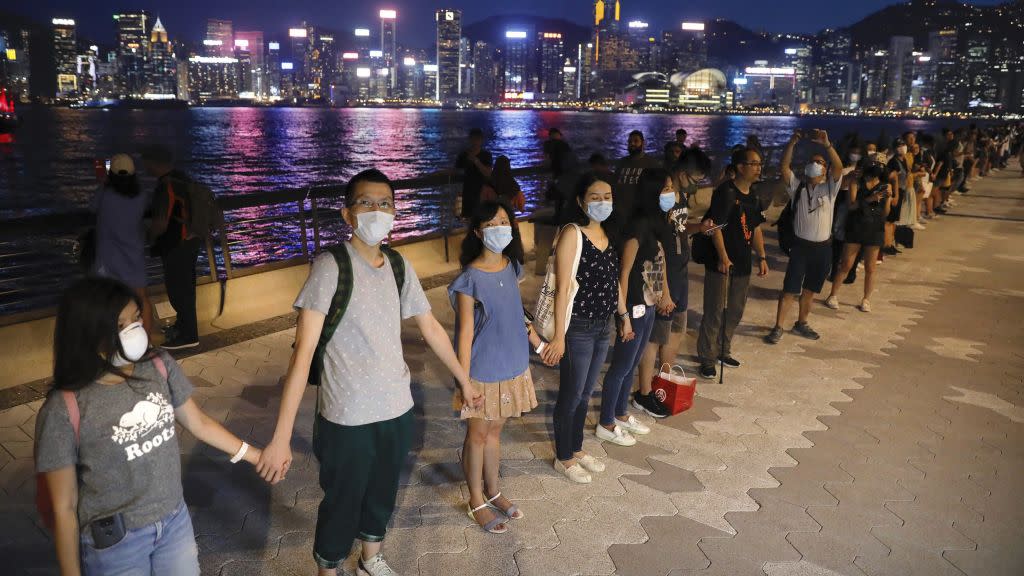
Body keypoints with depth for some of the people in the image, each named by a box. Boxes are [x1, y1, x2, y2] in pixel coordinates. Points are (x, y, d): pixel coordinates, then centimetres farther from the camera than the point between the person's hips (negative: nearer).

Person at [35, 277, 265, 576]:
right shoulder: (64, 410, -23)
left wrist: (257, 456, 10)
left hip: (176, 522, 4)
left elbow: (199, 423, 6)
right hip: (115, 544, -4)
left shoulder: (160, 366, -11)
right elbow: (64, 508, -14)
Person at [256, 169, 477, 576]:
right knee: (341, 504, 13)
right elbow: (304, 352, -21)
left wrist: (464, 380, 18)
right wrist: (281, 437, -25)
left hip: (397, 410, 5)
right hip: (346, 418, -5)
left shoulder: (400, 266, 1)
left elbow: (430, 328, 13)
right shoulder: (330, 267, -17)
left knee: (383, 495, 23)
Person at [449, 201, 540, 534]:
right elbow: (466, 333, -17)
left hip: (512, 366, 5)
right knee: (478, 434, 11)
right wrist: (463, 384, -16)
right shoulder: (470, 278, -19)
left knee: (495, 431, 20)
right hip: (482, 371, -5)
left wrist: (536, 340, 16)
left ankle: (493, 491, 37)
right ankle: (477, 502, 29)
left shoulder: (512, 268, 0)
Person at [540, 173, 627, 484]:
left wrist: (624, 315, 19)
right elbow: (563, 287, -19)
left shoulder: (609, 233, 7)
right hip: (578, 328, -7)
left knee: (585, 394, 20)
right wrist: (559, 336, -20)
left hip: (602, 327, 7)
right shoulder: (572, 233, -16)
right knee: (571, 395, 7)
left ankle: (577, 449, 37)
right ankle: (563, 458, 25)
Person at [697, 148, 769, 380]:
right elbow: (716, 225, -18)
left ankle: (723, 350, 33)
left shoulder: (753, 198, 12)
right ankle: (707, 359, 9)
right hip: (721, 263, -8)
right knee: (714, 313, -2)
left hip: (743, 263, 8)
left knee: (735, 311, 17)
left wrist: (762, 257, 15)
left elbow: (756, 229, 20)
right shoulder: (726, 192, -14)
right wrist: (723, 257, -21)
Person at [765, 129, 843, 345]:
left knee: (810, 290, 15)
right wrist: (792, 143, -24)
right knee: (790, 289, -1)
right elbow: (784, 167, -14)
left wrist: (826, 144, -31)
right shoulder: (797, 186, 0)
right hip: (800, 245, -1)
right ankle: (778, 327, 7)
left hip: (823, 247, 1)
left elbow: (839, 167, -19)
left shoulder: (830, 187, -1)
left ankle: (801, 323, 31)